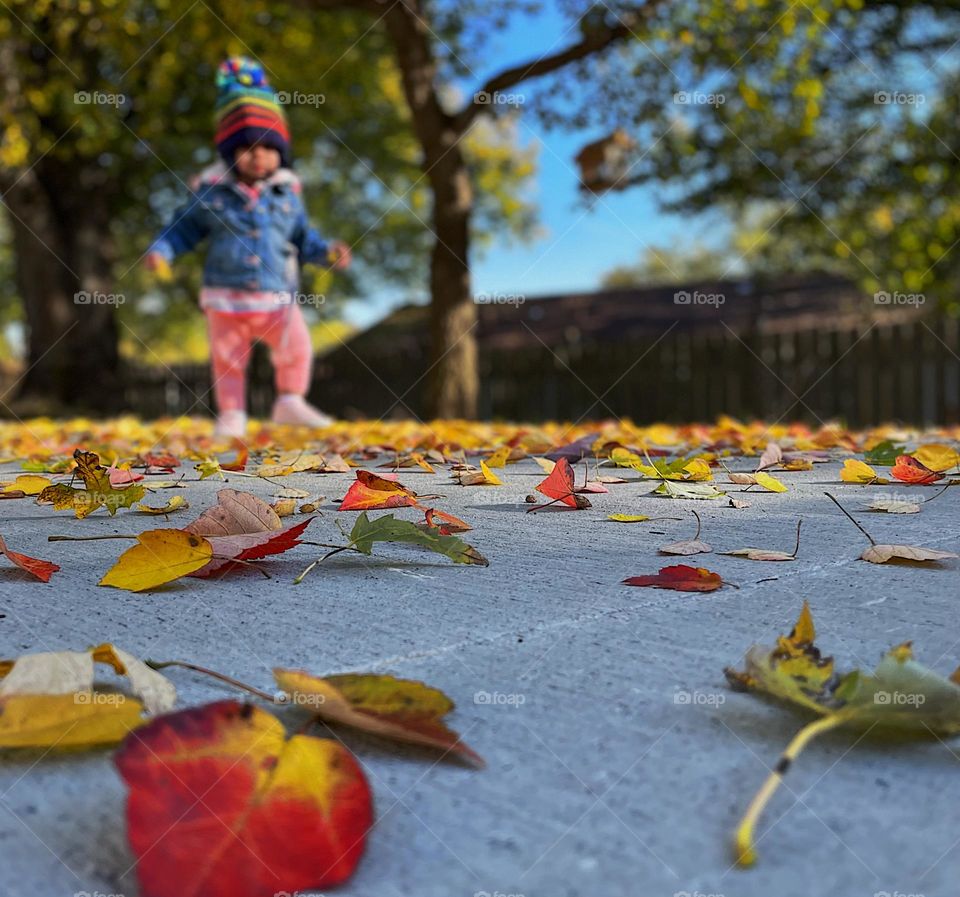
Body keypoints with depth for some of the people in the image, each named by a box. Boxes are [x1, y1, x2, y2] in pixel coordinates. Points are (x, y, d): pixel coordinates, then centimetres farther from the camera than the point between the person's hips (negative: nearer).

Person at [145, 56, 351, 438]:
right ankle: (231, 414, 20)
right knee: (227, 358, 6)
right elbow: (183, 227, 7)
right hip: (226, 296, -1)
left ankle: (290, 402, 11)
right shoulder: (211, 192, -3)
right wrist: (160, 250, -8)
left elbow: (302, 237, 11)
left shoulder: (287, 193, 2)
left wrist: (327, 251, -4)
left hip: (277, 298, 1)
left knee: (296, 348, -8)